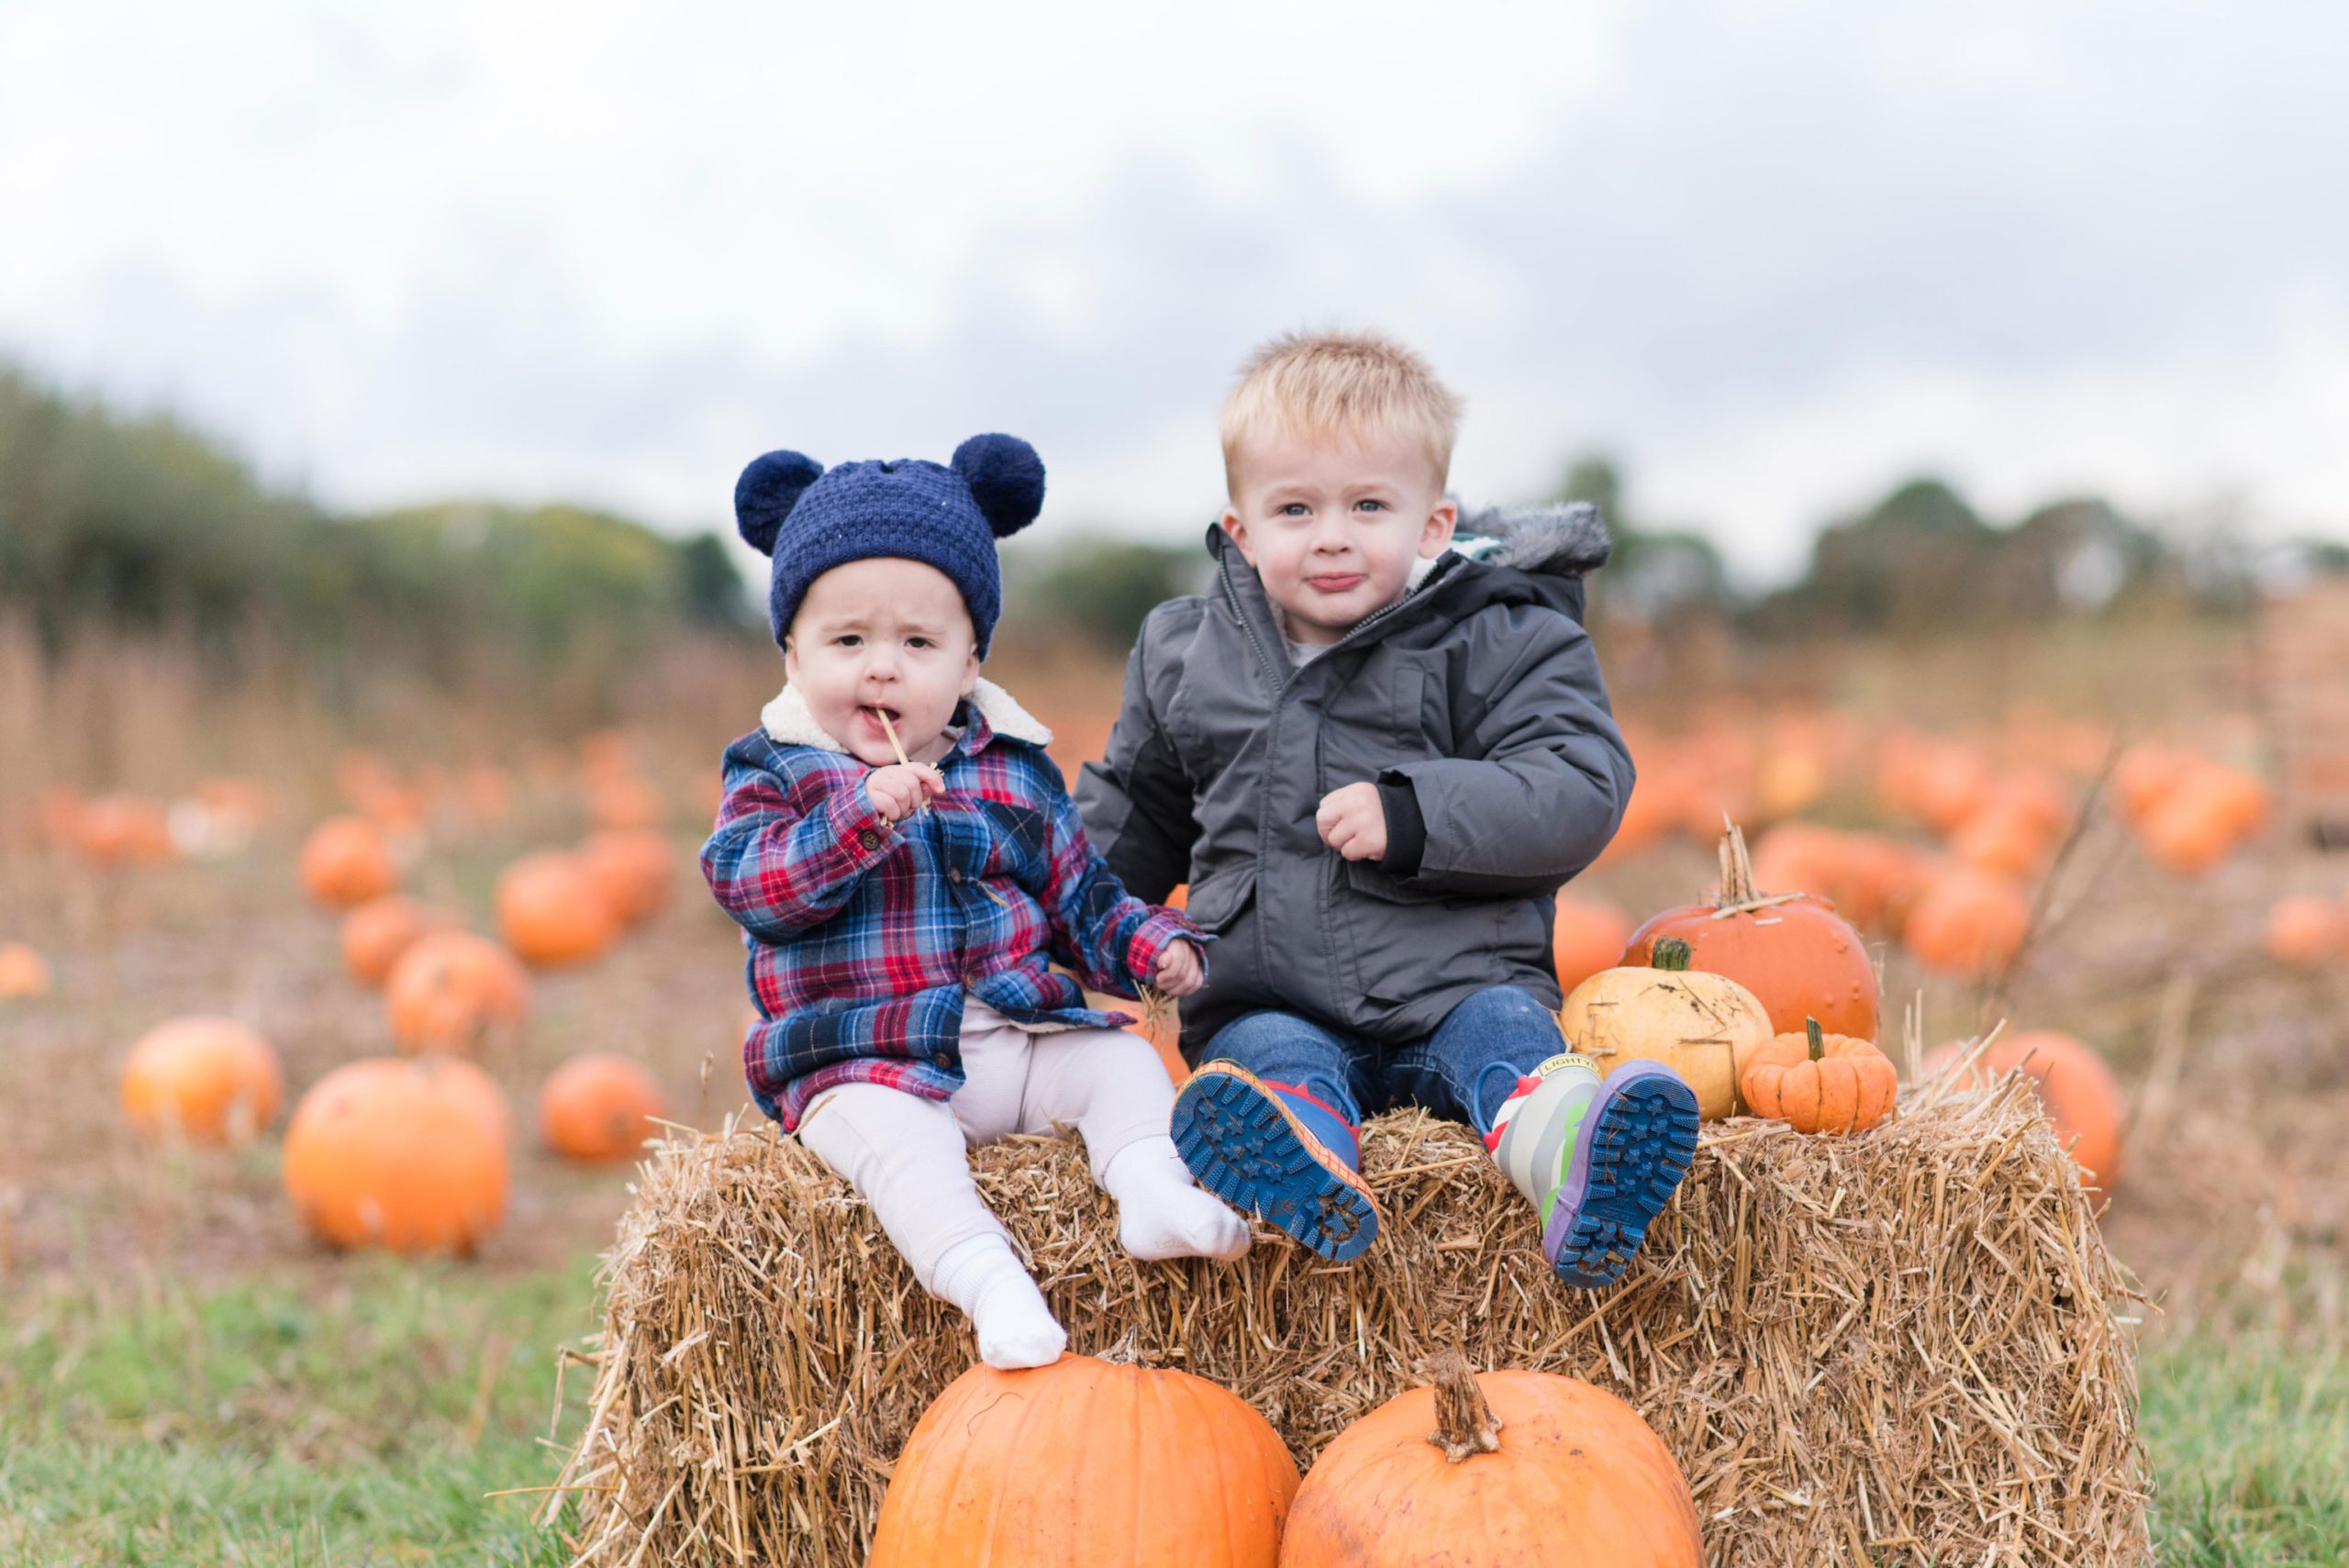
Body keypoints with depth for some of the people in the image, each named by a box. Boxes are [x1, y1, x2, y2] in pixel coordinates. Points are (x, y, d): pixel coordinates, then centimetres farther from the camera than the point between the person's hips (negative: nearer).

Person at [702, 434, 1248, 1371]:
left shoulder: (1015, 773, 13)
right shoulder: (775, 773, 4)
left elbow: (1079, 898, 20)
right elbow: (746, 882, -14)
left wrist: (1152, 946, 0)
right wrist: (862, 815, -26)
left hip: (1024, 1036, 5)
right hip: (870, 1063, -5)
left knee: (1126, 1062, -13)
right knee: (894, 1136, -33)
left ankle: (1149, 1188, -31)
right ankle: (987, 1280, -47)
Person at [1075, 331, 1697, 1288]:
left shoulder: (1499, 644, 3)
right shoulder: (1184, 656, 14)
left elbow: (1580, 793, -9)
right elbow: (1134, 812, 30)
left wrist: (1413, 816, -20)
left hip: (1454, 983, -2)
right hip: (1268, 1001, 2)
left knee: (1502, 1031, -32)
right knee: (1273, 1057, -30)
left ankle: (1556, 1141, -64)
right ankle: (1300, 1161, -63)